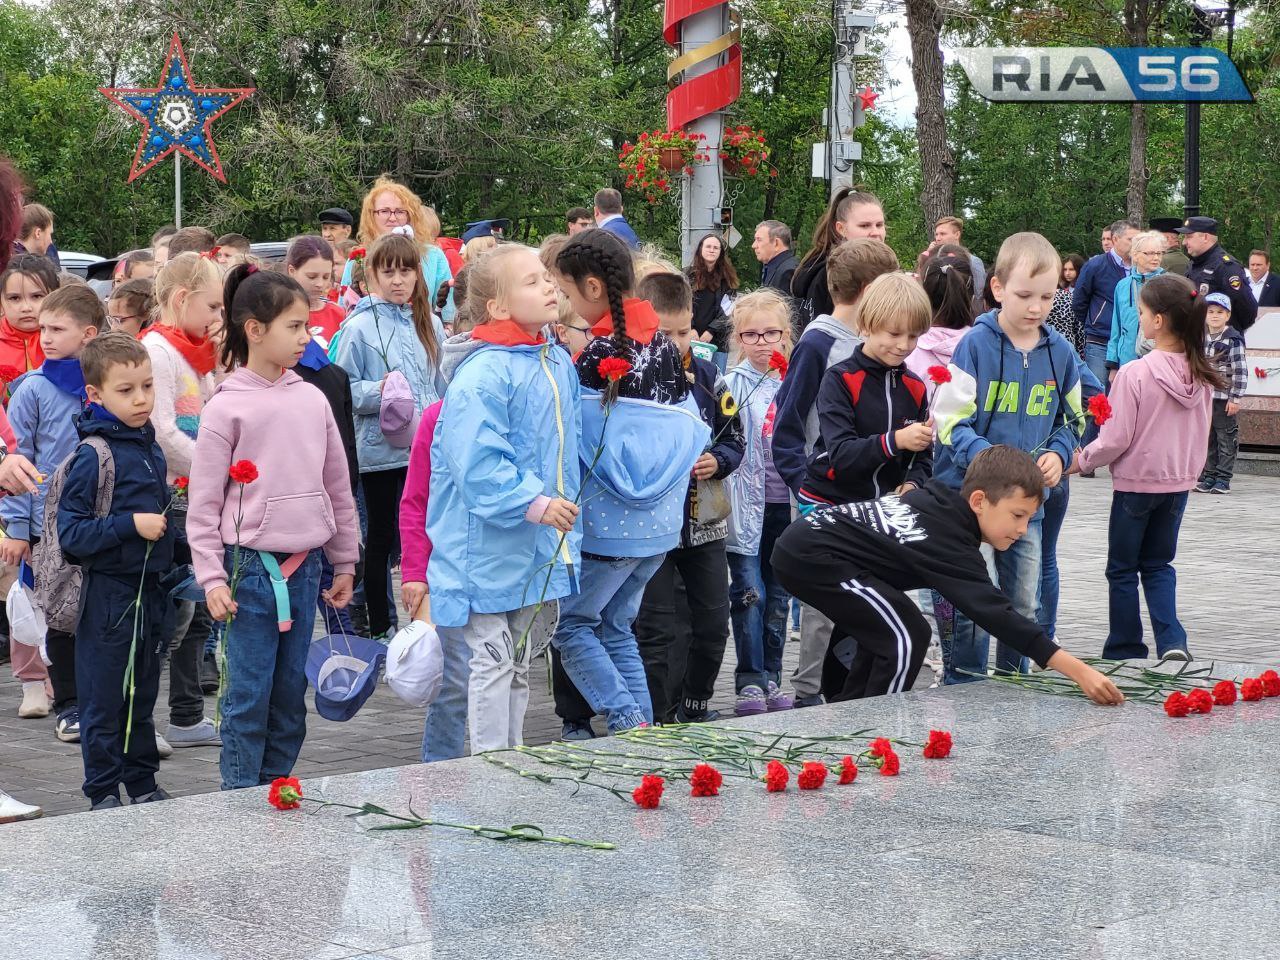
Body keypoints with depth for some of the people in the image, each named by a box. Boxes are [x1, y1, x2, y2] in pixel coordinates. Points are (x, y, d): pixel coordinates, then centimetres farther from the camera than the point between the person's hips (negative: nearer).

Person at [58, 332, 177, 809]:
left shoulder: (150, 448, 9)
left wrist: (167, 518, 9)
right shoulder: (93, 456, -15)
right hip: (107, 595, -7)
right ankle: (103, 794, 11)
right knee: (105, 702, 3)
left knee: (142, 697, 16)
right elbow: (71, 533, -18)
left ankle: (143, 785, 26)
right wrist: (131, 525, -23)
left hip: (149, 589, 7)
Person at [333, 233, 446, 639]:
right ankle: (379, 627, 15)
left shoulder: (430, 324, 9)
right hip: (382, 449, -4)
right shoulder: (360, 327, -8)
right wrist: (377, 391, -24)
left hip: (427, 449, 4)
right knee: (383, 538, 5)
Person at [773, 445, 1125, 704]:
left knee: (886, 630, 23)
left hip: (803, 543, 10)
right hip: (812, 556, -10)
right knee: (907, 637, -12)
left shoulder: (941, 499, 6)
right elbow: (995, 613, -29)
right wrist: (1079, 671, -33)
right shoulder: (950, 545, -21)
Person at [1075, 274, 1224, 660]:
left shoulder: (1135, 373, -21)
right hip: (1179, 482, 5)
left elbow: (1116, 440, -17)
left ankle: (1125, 651, 17)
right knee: (1158, 563, 18)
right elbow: (1201, 436, 7)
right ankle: (1172, 641, 1)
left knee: (1122, 569, 11)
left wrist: (1083, 461, -1)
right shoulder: (1202, 376, -4)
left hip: (1137, 482, -5)